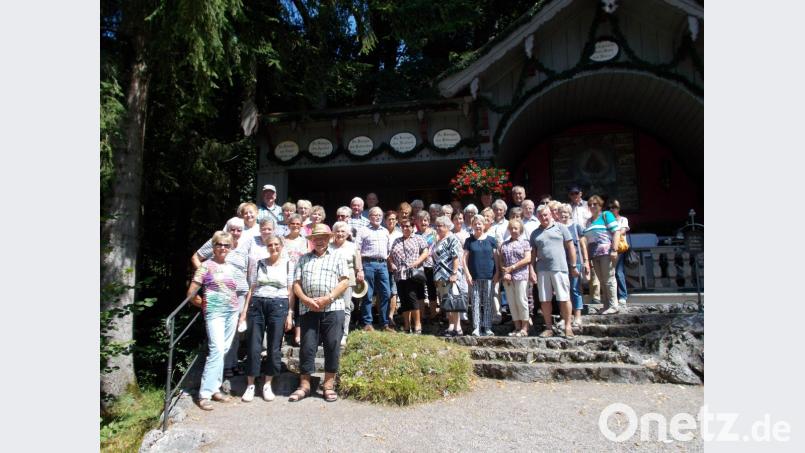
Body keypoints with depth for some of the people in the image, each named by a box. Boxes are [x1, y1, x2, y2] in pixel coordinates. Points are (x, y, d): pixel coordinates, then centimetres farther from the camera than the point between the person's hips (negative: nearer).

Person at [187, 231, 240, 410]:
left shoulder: (232, 268, 14)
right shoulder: (206, 266, -2)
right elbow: (192, 291, -2)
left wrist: (241, 311, 10)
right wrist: (200, 304, 9)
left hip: (232, 311, 6)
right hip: (214, 311, -6)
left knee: (223, 350, 7)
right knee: (217, 350, -14)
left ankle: (215, 388, 17)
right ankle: (205, 394, -7)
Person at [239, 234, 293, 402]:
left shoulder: (288, 264, 4)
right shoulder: (258, 263, 9)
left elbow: (290, 291, 3)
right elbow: (251, 288, 10)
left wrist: (290, 314, -3)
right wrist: (245, 311, 4)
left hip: (279, 306, -1)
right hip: (257, 305, 1)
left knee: (274, 348, 4)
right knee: (254, 346, 3)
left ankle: (267, 384, 18)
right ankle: (250, 385, 16)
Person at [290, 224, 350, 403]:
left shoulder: (337, 258, 13)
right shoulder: (303, 259, 18)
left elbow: (345, 281, 1)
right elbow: (296, 284, 10)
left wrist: (328, 298, -11)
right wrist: (307, 300, -8)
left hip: (333, 309, -1)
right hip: (308, 309, 2)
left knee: (332, 346, 0)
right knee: (307, 346, 3)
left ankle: (329, 385, 11)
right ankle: (304, 385, 13)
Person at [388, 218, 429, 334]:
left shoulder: (418, 239, 8)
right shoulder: (396, 241, 21)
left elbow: (426, 252, -1)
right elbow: (390, 256, 22)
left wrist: (416, 263, -13)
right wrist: (391, 264, 2)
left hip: (413, 275, -4)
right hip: (400, 276, 4)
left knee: (413, 300, -9)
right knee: (404, 301, 7)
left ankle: (417, 325, 0)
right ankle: (406, 326, 14)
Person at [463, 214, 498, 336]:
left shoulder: (491, 240, 5)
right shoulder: (469, 241, 6)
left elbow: (496, 257, 6)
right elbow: (465, 258, 4)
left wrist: (497, 274, 0)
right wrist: (467, 274, -5)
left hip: (488, 276, 0)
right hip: (474, 277, 0)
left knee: (488, 303, 4)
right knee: (475, 302, 2)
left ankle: (488, 328, 10)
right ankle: (476, 328, 6)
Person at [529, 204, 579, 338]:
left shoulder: (560, 227, 6)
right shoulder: (535, 233, 14)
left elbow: (570, 247, 4)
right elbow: (533, 253, 14)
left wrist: (573, 266, 0)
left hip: (559, 268, -3)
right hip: (542, 270, 3)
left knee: (564, 298, -2)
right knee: (544, 300, 5)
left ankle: (568, 327, 8)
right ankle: (549, 327, 15)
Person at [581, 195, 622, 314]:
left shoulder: (606, 215, 3)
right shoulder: (589, 221, 21)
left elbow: (616, 232, -6)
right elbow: (586, 239, 20)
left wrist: (614, 250, -16)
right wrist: (588, 257, 15)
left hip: (606, 252, -6)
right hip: (594, 254, 6)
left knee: (609, 280, -6)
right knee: (602, 281, 8)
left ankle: (613, 306, 0)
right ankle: (606, 305, 12)